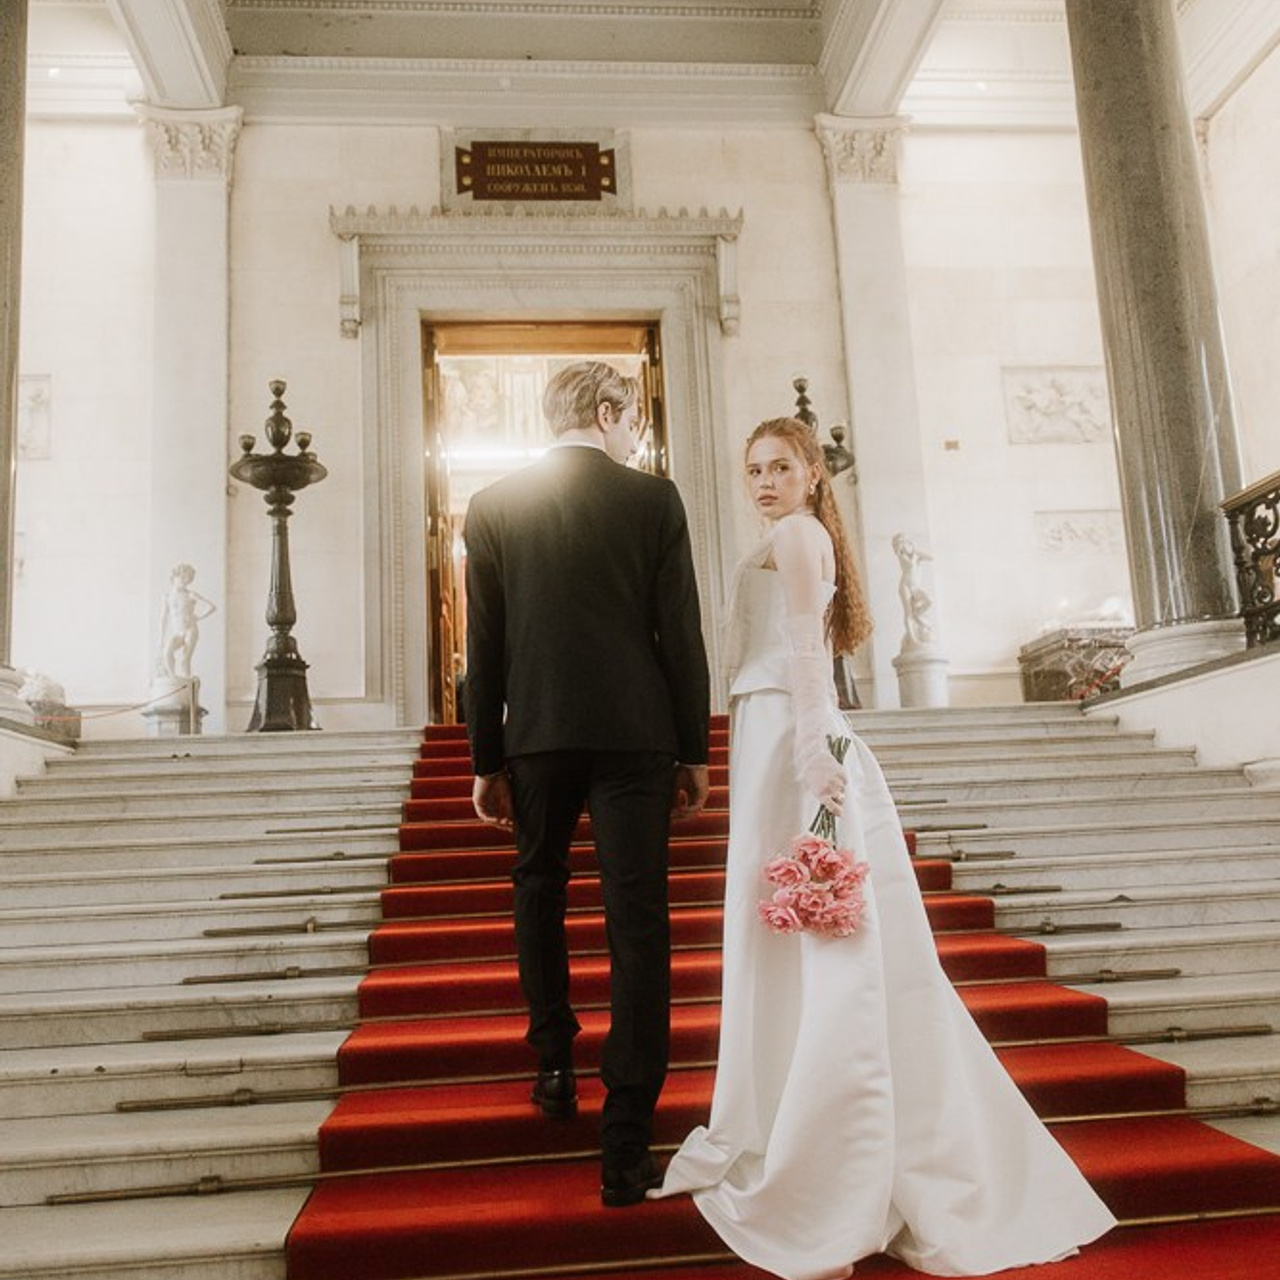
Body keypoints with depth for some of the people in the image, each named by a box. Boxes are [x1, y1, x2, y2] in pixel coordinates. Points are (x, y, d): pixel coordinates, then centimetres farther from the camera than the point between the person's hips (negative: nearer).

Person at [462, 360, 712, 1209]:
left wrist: (488, 761, 9)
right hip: (635, 734, -2)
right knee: (638, 925, 0)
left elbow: (483, 647, 2)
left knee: (540, 890, 25)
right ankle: (626, 1146, 2)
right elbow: (681, 635, -3)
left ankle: (556, 1067, 32)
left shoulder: (493, 507, 3)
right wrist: (695, 751, 4)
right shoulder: (654, 500, -2)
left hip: (537, 735, 2)